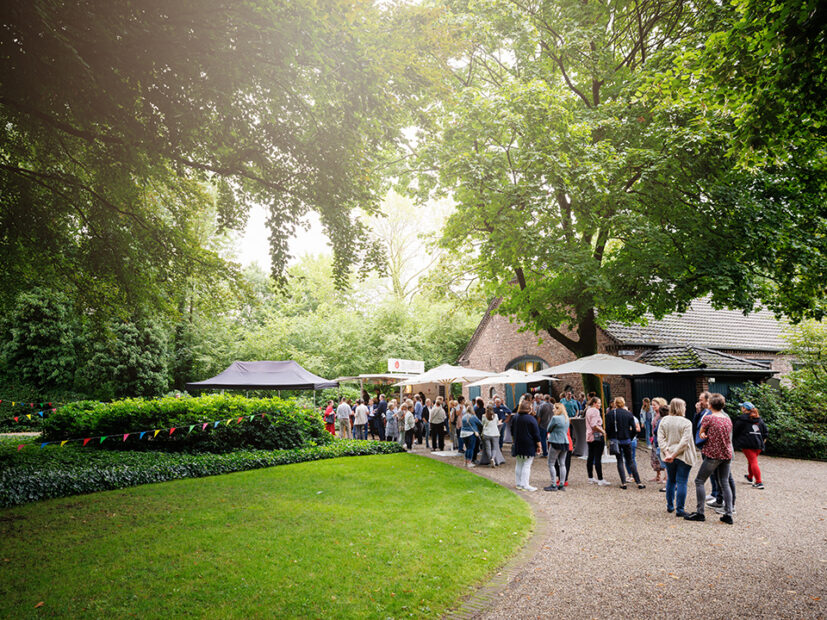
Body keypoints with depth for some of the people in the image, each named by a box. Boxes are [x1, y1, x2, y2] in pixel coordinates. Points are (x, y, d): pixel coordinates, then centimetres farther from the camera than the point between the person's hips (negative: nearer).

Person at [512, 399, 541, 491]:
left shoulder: (515, 418, 5)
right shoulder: (531, 419, -14)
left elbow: (512, 432, 15)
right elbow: (536, 434, -11)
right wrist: (538, 446, -3)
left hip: (518, 445, 6)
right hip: (529, 446, -6)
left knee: (519, 464, 13)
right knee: (527, 465, -2)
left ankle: (519, 484, 18)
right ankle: (525, 485, -1)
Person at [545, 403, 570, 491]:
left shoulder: (555, 418, -15)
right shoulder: (566, 418, 10)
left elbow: (548, 429, -6)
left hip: (556, 443, -7)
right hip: (565, 443, 7)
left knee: (551, 464, 1)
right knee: (562, 464, 10)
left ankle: (553, 485, 0)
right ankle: (561, 485, 13)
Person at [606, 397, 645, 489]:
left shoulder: (610, 414, -6)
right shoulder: (629, 413, -3)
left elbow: (607, 428, -8)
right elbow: (634, 429, -4)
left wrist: (611, 438, 7)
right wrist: (630, 437, 12)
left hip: (615, 440, -1)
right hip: (626, 440, 1)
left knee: (619, 461, 8)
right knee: (630, 461, 11)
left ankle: (623, 483, 4)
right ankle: (639, 482, 10)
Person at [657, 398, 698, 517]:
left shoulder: (664, 420, 1)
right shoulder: (686, 423, -11)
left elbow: (660, 439, -5)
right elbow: (684, 441, -18)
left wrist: (667, 453, -9)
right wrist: (674, 455, -15)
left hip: (668, 458, 4)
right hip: (683, 457, -4)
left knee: (670, 480, 18)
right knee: (681, 482, 1)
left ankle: (670, 506, 27)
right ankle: (679, 509, 2)